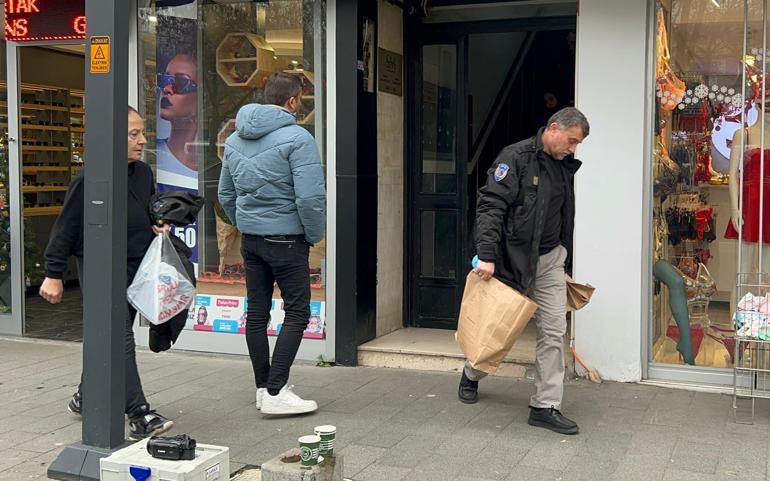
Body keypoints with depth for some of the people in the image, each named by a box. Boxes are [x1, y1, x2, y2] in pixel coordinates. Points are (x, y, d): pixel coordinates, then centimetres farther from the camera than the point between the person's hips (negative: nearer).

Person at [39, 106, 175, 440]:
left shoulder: (143, 173, 7)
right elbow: (67, 226, -11)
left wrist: (156, 227, 2)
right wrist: (53, 274, -10)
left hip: (135, 267, 8)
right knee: (120, 340, -14)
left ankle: (85, 397, 35)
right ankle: (140, 416, -17)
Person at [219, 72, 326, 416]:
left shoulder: (234, 139, 11)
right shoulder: (296, 138, -14)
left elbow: (225, 195, 17)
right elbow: (310, 197, -21)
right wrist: (314, 235, -7)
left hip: (250, 239, 7)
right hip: (286, 238, -7)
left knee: (257, 312, 13)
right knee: (297, 312, 0)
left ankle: (263, 387, 23)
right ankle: (275, 392, -5)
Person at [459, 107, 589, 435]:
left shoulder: (565, 167, 10)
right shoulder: (516, 157, -13)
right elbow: (490, 205, -20)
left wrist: (564, 257, 20)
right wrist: (486, 256, -27)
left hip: (549, 260, 6)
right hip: (512, 259, -6)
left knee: (553, 331, -2)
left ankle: (546, 406, 5)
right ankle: (471, 375, 39)